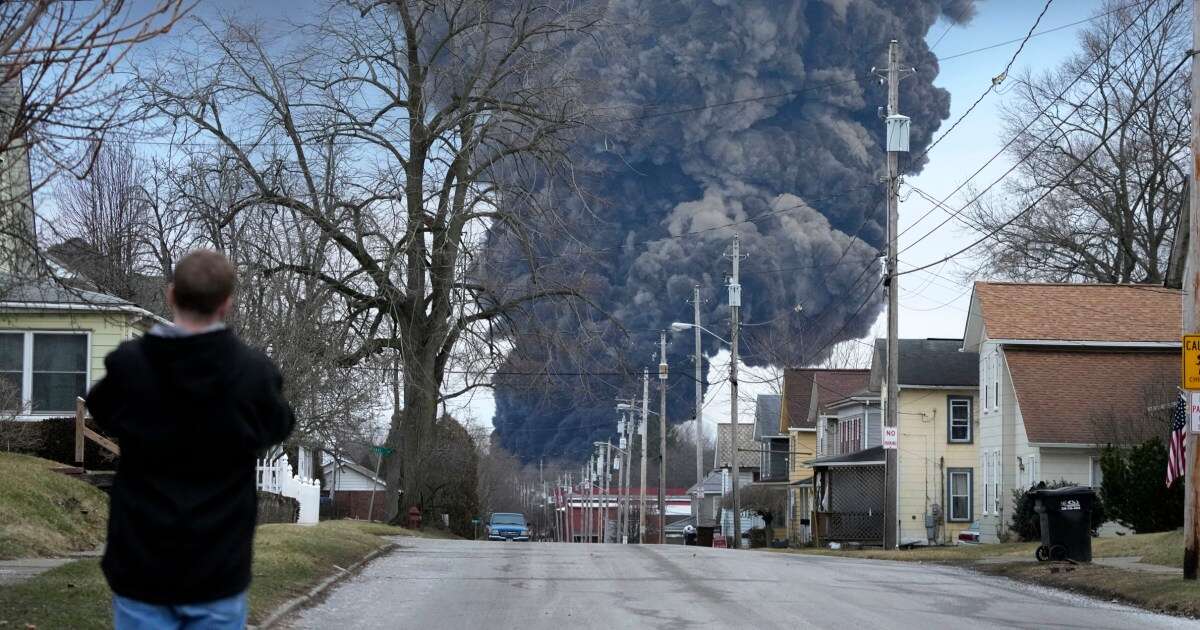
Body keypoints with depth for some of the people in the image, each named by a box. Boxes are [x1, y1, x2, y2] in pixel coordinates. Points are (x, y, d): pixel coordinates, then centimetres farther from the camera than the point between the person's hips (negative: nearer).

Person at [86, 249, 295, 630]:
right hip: (217, 570, -1)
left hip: (140, 567, 1)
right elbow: (278, 428, 9)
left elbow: (102, 414, 12)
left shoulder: (127, 365, -10)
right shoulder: (254, 373, -12)